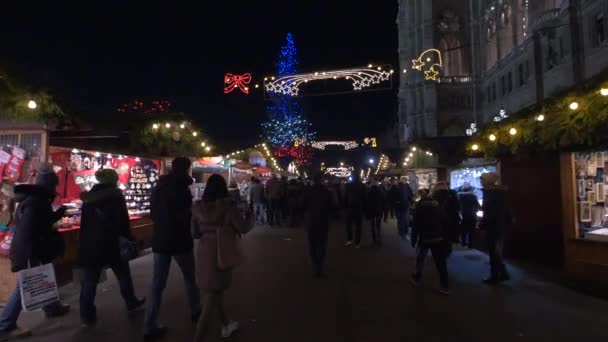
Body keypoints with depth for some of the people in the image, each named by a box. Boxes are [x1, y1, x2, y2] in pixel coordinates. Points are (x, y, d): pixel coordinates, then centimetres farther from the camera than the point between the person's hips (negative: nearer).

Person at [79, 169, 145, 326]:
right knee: (123, 275, 13)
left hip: (90, 245, 4)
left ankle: (87, 315, 10)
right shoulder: (116, 196, -7)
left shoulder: (89, 196, 7)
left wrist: (85, 242, 17)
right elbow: (123, 222, -10)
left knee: (89, 281, 7)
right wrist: (129, 240, -1)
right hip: (112, 244, -3)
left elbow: (85, 222, 11)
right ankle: (131, 303, 25)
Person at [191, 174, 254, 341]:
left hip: (203, 252, 6)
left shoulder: (198, 207, -2)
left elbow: (195, 233, 7)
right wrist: (249, 215, 9)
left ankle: (226, 325, 42)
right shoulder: (228, 206, -15)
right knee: (210, 303, 2)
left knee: (215, 291, 25)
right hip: (221, 253, -5)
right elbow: (244, 228, -10)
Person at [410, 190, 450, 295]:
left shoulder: (420, 205, -3)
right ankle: (445, 286, 3)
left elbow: (416, 224, -6)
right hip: (438, 238, 3)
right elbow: (443, 221, 9)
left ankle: (416, 278, 25)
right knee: (440, 262, 2)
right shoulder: (437, 204, 7)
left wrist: (413, 239, 0)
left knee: (420, 259, 15)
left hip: (424, 238, -2)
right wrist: (443, 236, 16)